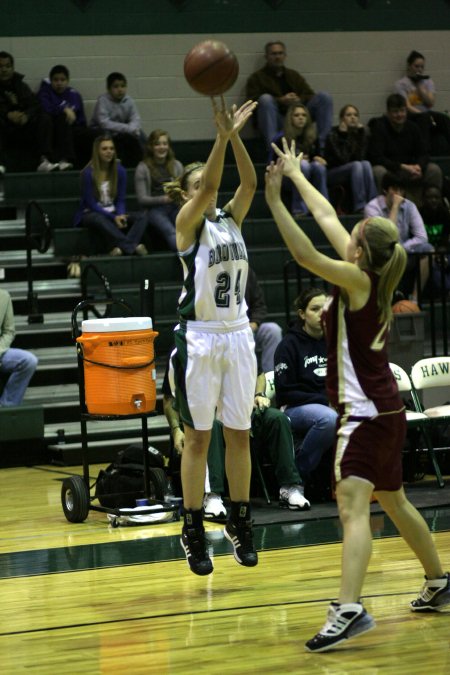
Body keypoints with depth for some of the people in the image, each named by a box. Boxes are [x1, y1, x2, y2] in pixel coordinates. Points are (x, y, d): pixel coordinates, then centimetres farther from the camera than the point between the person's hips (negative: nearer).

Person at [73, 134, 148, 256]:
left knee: (140, 217, -22)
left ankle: (121, 247, -48)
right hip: (90, 214, -5)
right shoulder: (88, 173, -11)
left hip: (113, 213, 5)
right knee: (99, 220, -41)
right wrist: (113, 218, -23)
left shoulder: (119, 171, 4)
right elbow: (91, 204, -12)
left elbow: (120, 200, 5)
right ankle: (133, 247, -51)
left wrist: (120, 215, -18)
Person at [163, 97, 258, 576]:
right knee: (198, 437, 0)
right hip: (199, 338, -5)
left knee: (239, 434, 9)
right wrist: (222, 135, -31)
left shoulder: (231, 218, 8)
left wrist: (236, 135, -20)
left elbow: (249, 183, -9)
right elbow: (208, 187, -23)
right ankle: (193, 531, 6)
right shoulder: (187, 224, -5)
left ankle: (239, 523, 18)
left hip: (237, 336, 5)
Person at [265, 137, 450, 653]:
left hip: (365, 412, -10)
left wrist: (274, 200, -25)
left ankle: (349, 610, -35)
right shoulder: (372, 277, 8)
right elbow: (326, 216, 17)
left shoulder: (358, 280, -14)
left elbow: (305, 255, -27)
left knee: (352, 506, -21)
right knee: (394, 502, 25)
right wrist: (296, 174, 24)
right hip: (387, 410, 10)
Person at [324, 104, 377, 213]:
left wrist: (362, 132, -14)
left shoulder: (361, 132, 4)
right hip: (332, 174, -4)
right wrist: (344, 135, -21)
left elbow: (361, 157, -12)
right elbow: (342, 159, -22)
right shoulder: (333, 135, -9)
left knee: (366, 164, -25)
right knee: (356, 165, -31)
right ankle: (359, 206, -40)